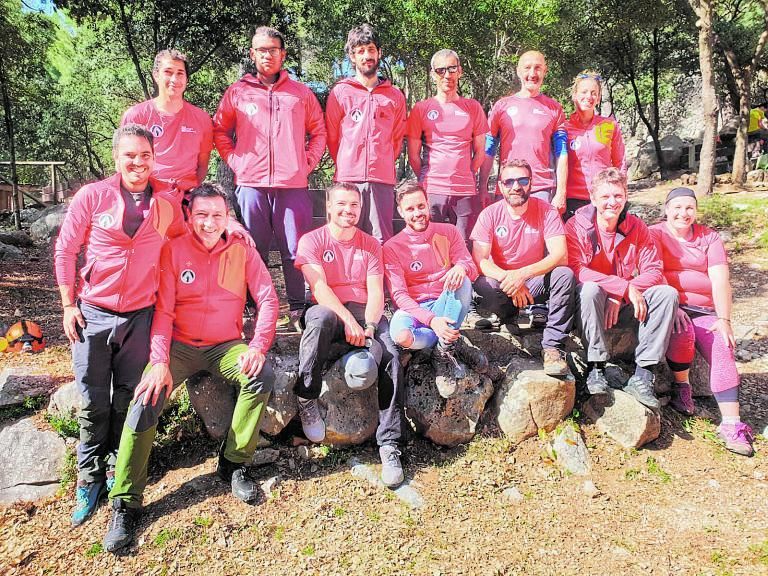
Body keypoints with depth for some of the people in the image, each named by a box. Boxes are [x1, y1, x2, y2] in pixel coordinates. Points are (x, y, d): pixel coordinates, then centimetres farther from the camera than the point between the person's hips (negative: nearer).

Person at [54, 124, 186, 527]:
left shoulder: (168, 200, 1)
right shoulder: (91, 196, -5)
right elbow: (65, 252, 0)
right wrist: (68, 305, -2)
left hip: (140, 316, 1)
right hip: (92, 313, -1)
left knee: (128, 399, 10)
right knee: (93, 402, 5)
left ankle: (117, 468, 29)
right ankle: (89, 476, 24)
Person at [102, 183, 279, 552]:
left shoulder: (243, 251, 1)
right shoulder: (173, 251, -2)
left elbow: (267, 299, -4)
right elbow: (162, 310, -8)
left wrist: (257, 346, -20)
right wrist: (160, 362, -21)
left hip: (226, 345, 1)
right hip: (180, 345, 0)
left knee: (262, 376, -27)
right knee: (147, 397, -22)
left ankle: (234, 464, -7)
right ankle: (124, 505, -8)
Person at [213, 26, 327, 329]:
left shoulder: (301, 93, 13)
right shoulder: (237, 92, 11)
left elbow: (318, 132, 16)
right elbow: (220, 132, 16)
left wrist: (308, 163, 4)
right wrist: (235, 162, 3)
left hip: (293, 184, 0)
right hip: (251, 184, 0)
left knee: (296, 251, 0)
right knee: (254, 252, 4)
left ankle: (298, 309, 10)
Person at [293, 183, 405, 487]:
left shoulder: (370, 244, 14)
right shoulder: (312, 241, 6)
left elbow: (376, 291, 3)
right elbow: (319, 287, -9)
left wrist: (369, 327, -17)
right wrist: (348, 320, -24)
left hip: (365, 313, 3)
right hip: (328, 310, -2)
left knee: (391, 356, -27)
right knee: (320, 318, -40)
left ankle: (389, 445, -21)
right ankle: (306, 399, -22)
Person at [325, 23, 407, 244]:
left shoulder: (394, 95, 15)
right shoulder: (340, 93, 9)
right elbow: (331, 137, 11)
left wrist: (384, 165, 14)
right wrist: (346, 166, 10)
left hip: (383, 180, 1)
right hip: (348, 179, -1)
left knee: (381, 242, -1)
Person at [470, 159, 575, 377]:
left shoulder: (546, 211, -8)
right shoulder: (490, 214, -7)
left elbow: (560, 255, -20)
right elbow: (480, 260, -15)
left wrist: (522, 274, -35)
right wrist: (508, 279, -32)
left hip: (536, 281, 1)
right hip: (501, 282, 0)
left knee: (565, 275, -29)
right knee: (483, 286, -33)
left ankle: (553, 347, -24)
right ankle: (510, 316, 1)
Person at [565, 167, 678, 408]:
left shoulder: (636, 227, 2)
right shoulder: (576, 226, -10)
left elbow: (654, 271, -5)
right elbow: (577, 270, -24)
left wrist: (620, 298, -21)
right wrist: (625, 287, -28)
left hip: (625, 306, 4)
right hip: (589, 304, -4)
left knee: (667, 293, -19)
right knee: (590, 289, -35)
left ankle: (642, 375, -22)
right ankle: (596, 368, -26)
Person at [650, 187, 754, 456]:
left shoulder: (709, 237, 11)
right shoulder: (655, 234, 3)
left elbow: (720, 280, -1)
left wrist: (724, 319, -13)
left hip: (704, 309, 3)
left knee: (722, 350, -20)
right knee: (682, 329, -33)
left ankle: (731, 424, -21)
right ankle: (681, 387, -7)